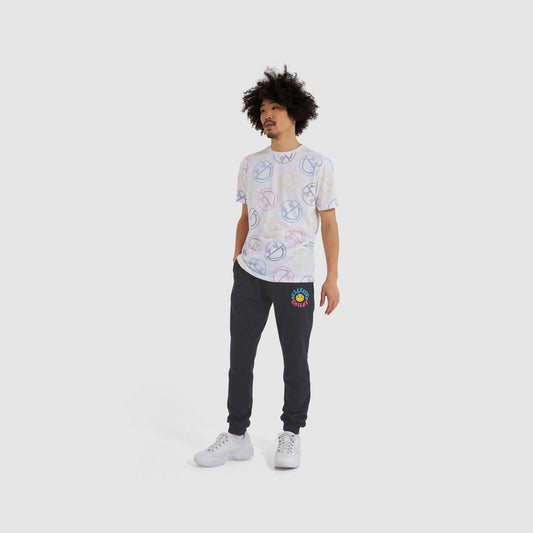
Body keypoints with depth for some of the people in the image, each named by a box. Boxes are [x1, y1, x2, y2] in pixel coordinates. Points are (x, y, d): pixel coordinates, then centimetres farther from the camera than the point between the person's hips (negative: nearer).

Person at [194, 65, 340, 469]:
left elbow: (329, 224, -1)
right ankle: (238, 436, 18)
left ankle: (291, 436, 23)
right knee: (240, 355, 5)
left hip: (296, 279, -3)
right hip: (250, 274, 3)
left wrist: (333, 279, -5)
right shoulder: (250, 165, 8)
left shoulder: (319, 165, -1)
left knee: (295, 360, 6)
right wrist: (236, 263, 12)